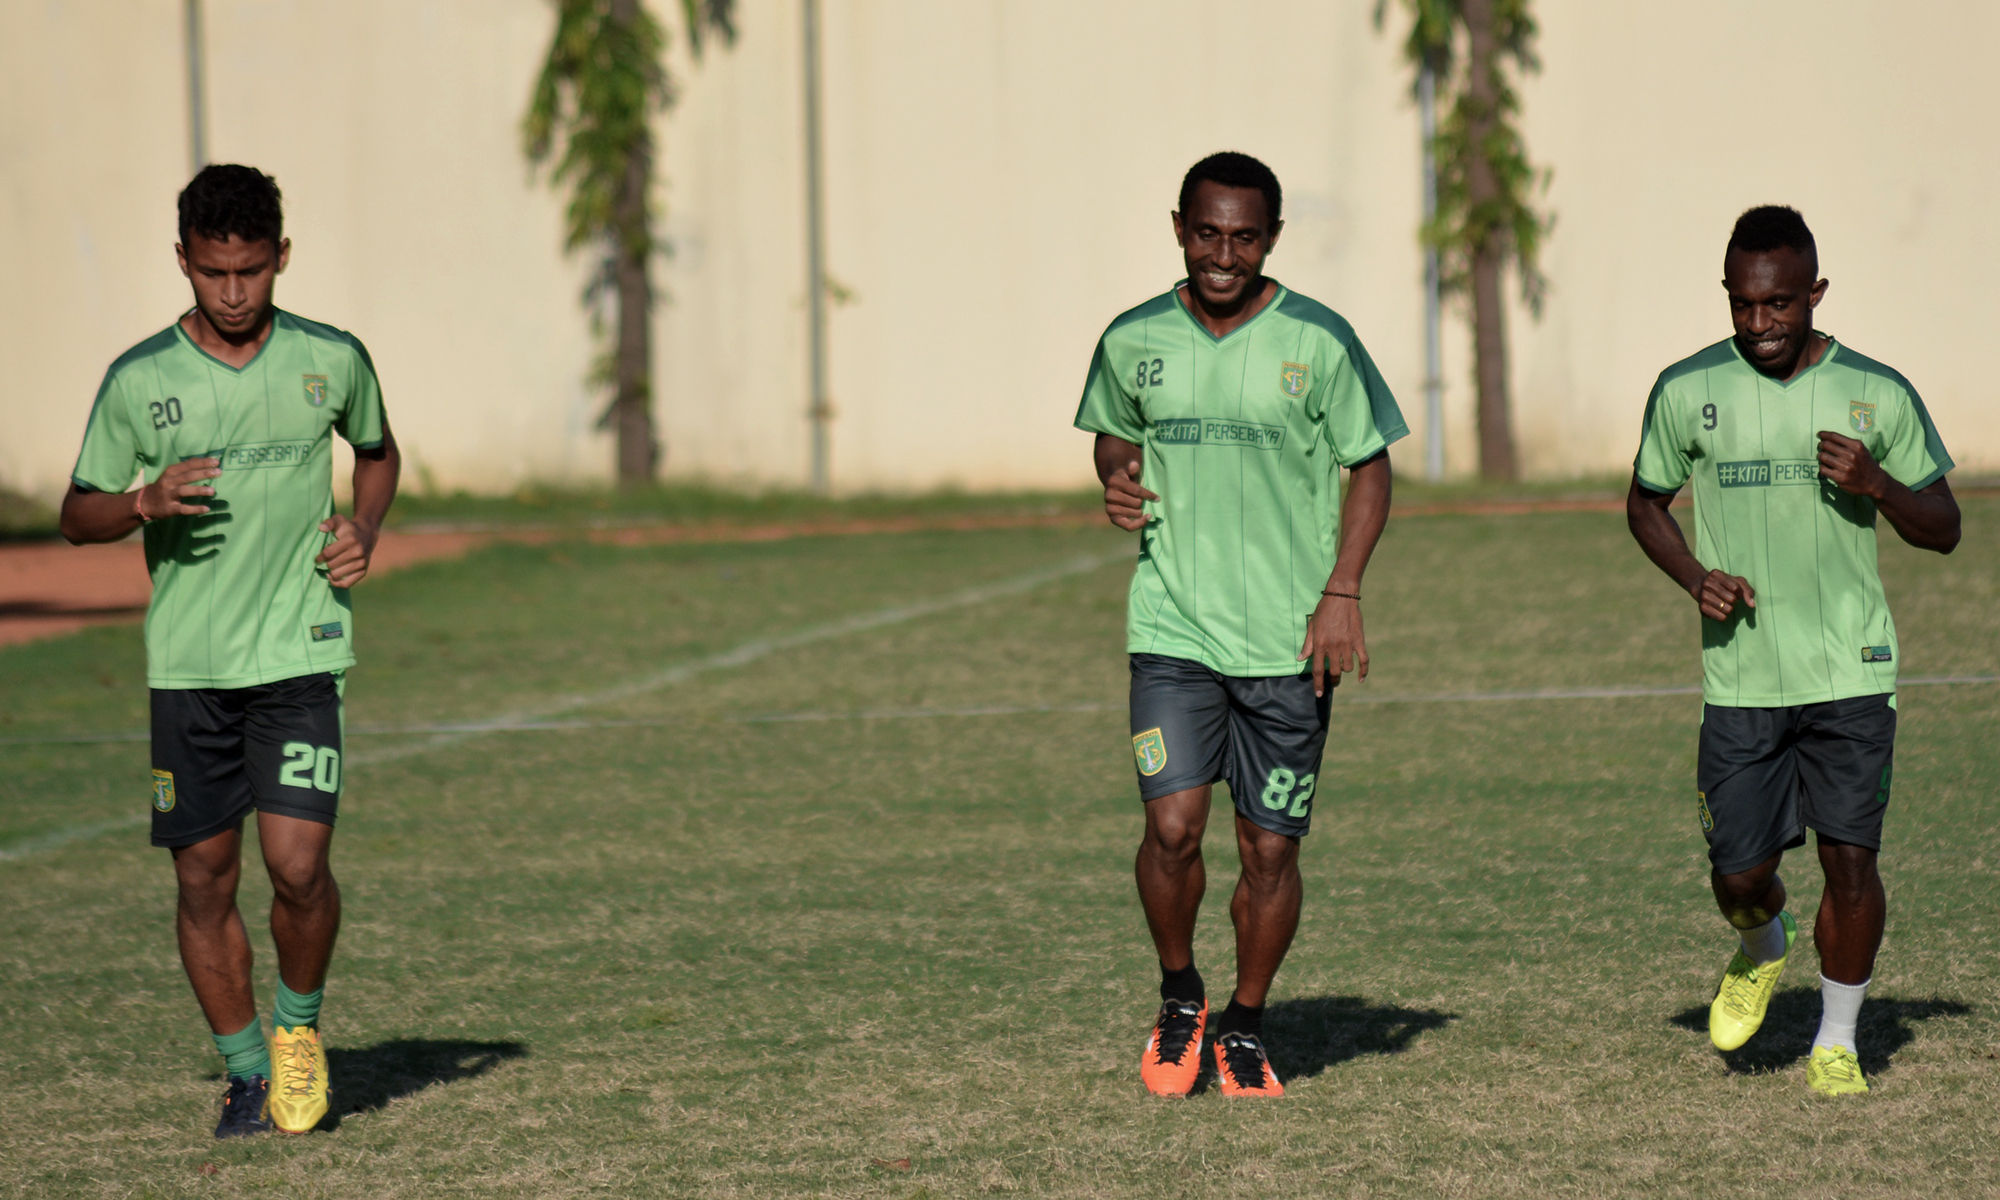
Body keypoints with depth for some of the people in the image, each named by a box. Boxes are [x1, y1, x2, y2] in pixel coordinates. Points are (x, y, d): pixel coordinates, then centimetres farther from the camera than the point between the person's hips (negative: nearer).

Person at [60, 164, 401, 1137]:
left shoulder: (332, 360, 0)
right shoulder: (138, 381, -2)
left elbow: (378, 450, 21)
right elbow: (78, 515, 6)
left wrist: (364, 531, 2)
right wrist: (147, 502, -15)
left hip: (300, 652, -1)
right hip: (186, 662, 1)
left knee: (297, 863, -13)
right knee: (203, 877, 4)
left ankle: (299, 1024, 16)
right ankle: (249, 1073, 21)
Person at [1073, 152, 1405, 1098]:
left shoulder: (1319, 341, -5)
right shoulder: (1133, 341, 2)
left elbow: (1369, 467, 3)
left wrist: (1342, 593, -7)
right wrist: (1117, 481, -3)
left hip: (1288, 640, -1)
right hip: (1172, 629, 1)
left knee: (1270, 848, 3)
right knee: (1173, 826, -12)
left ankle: (1245, 1029, 24)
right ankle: (1178, 998, 14)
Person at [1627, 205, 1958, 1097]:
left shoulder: (1877, 394, -1)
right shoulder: (1687, 392, 0)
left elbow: (1943, 530, 7)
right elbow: (1645, 503, 15)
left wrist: (1877, 484, -14)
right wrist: (1695, 578, -4)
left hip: (1850, 672, -1)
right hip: (1739, 679, 1)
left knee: (1849, 859, -6)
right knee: (1740, 873, 0)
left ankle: (1837, 1039, 14)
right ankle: (1761, 951, 36)